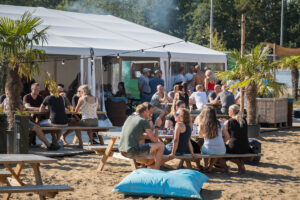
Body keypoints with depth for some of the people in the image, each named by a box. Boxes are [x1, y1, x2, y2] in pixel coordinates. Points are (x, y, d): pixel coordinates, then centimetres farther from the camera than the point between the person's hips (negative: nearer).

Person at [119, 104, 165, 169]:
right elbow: (154, 140, 0)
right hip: (132, 152, -8)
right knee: (160, 145, 2)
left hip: (122, 151, 8)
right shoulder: (144, 121, -5)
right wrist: (157, 127, 12)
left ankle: (153, 166, 36)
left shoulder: (130, 117, 16)